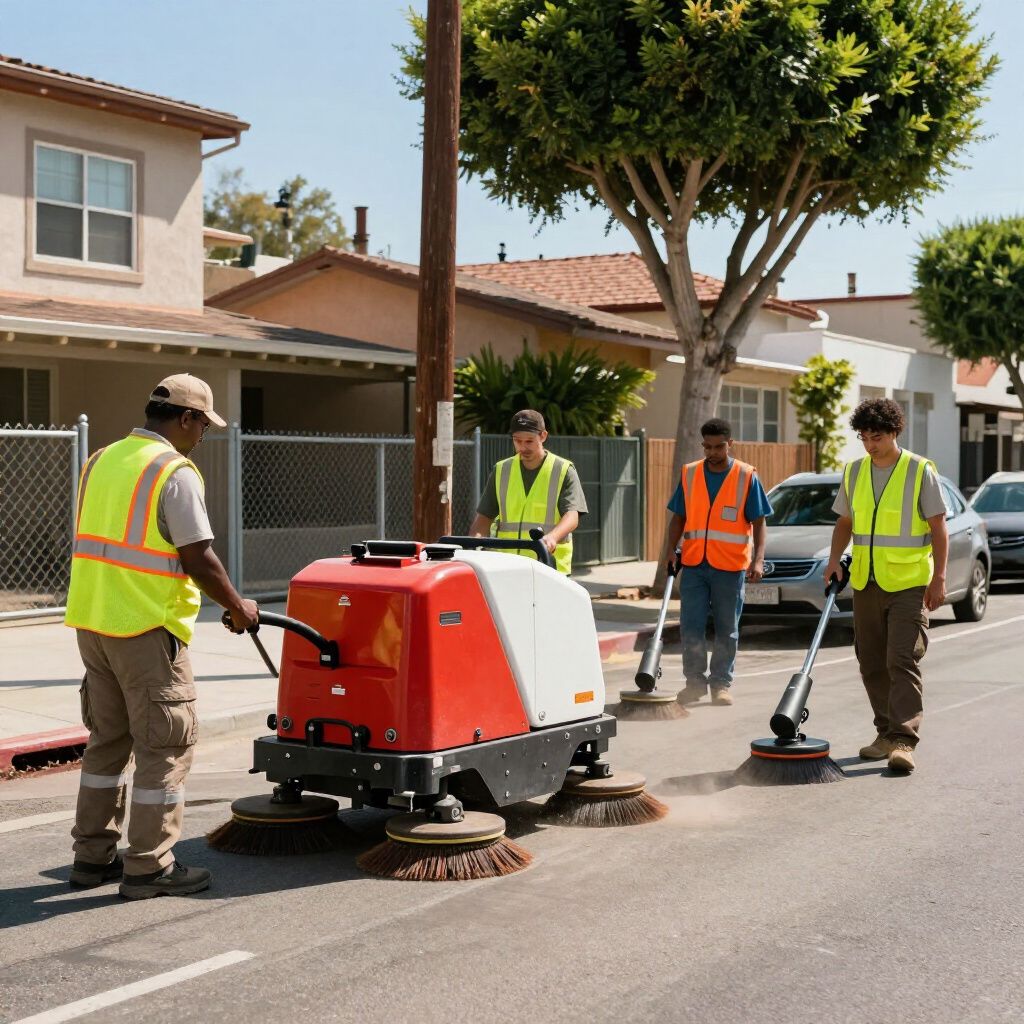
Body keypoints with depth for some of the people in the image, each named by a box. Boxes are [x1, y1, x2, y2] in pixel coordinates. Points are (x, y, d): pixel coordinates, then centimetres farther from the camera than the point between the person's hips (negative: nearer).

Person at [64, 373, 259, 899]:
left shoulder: (101, 461, 12)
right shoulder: (174, 471, -14)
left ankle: (92, 855, 24)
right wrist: (239, 607, -1)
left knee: (107, 739, 17)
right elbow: (198, 559, -15)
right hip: (147, 629, -8)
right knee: (164, 746, 1)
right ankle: (149, 867, 4)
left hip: (92, 621, 8)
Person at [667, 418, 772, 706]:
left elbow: (758, 522, -2)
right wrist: (670, 552, 4)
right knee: (691, 627, -1)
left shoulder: (747, 476, -2)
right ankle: (694, 681, 9)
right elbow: (678, 518, 13)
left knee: (726, 630, 6)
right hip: (693, 564, 2)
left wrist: (758, 559, -12)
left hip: (731, 566, -2)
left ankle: (721, 684, 15)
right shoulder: (689, 474, 6)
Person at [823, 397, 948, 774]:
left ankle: (903, 740, -14)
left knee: (903, 661, -12)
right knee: (872, 663, 9)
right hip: (865, 583, 6)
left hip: (909, 584, -5)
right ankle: (886, 733, 20)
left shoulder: (920, 471, -5)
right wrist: (835, 559, 1)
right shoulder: (854, 471, 9)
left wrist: (939, 578, -10)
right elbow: (845, 522, 17)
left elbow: (938, 528, -4)